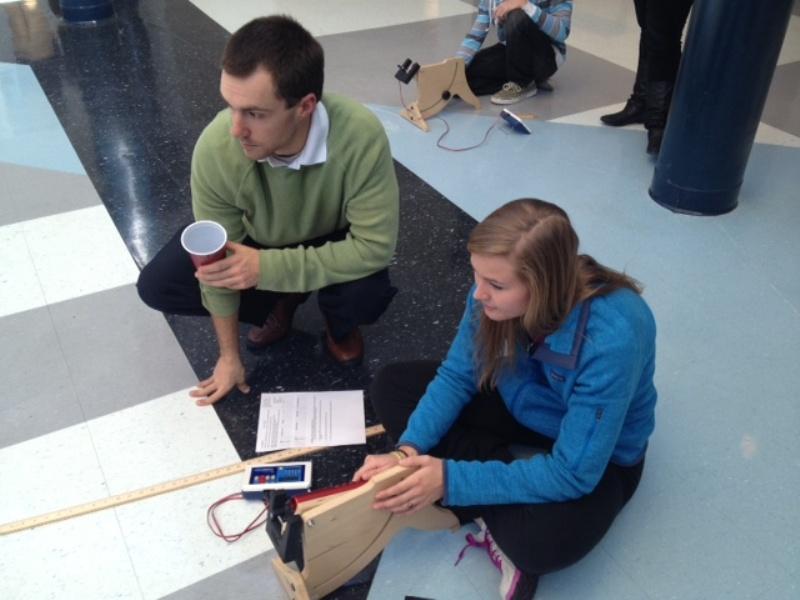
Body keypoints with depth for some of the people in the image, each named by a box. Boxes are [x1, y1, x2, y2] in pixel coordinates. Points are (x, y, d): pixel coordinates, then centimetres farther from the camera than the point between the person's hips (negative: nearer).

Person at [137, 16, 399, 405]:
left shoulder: (361, 136, -39)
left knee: (367, 294, -32)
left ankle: (339, 324, 7)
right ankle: (281, 303, 11)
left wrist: (270, 267, -40)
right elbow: (220, 263, -20)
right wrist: (229, 356, -9)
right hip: (257, 240, 2)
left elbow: (375, 247, -33)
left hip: (334, 244, -2)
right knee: (157, 286, -11)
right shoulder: (215, 147, -33)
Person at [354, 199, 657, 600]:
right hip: (520, 408, 6)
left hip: (596, 458, -6)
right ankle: (500, 508, -10)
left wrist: (451, 479, -36)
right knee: (391, 386, -6)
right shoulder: (495, 292, -22)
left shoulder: (611, 339, -38)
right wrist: (409, 449, -24)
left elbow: (571, 473, -34)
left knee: (541, 540, -37)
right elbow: (456, 376, -9)